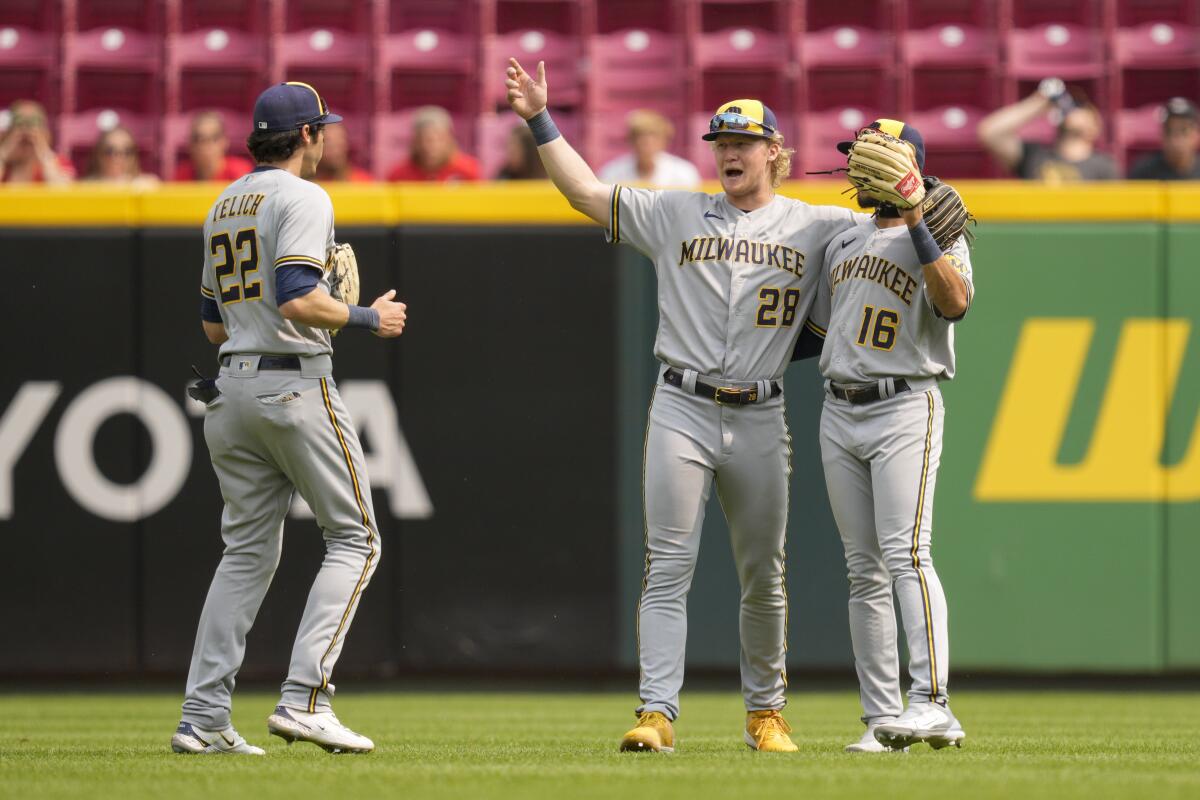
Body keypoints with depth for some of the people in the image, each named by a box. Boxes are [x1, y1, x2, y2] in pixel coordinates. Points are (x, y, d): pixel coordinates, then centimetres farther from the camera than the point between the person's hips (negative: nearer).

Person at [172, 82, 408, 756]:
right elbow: (297, 299, -22)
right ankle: (305, 697, -13)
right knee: (355, 538, 0)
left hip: (233, 389, 8)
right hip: (297, 384, -8)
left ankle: (203, 718, 3)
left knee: (249, 551, 11)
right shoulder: (301, 198, -9)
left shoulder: (224, 206, 17)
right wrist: (368, 319, -8)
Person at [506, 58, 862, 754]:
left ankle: (766, 710, 23)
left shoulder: (815, 226, 8)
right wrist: (541, 121, 1)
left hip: (760, 420, 1)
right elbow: (585, 192, 8)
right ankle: (658, 714, -13)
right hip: (681, 410, -1)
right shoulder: (675, 215, 9)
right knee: (668, 568, -8)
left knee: (764, 577, 9)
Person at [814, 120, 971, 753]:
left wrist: (917, 227, -22)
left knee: (905, 554, -20)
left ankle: (931, 705, -27)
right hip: (839, 411, 7)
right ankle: (881, 719, 4)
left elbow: (955, 302, -21)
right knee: (864, 570, 4)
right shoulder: (842, 244, 19)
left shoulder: (937, 238, -1)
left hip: (905, 407, -6)